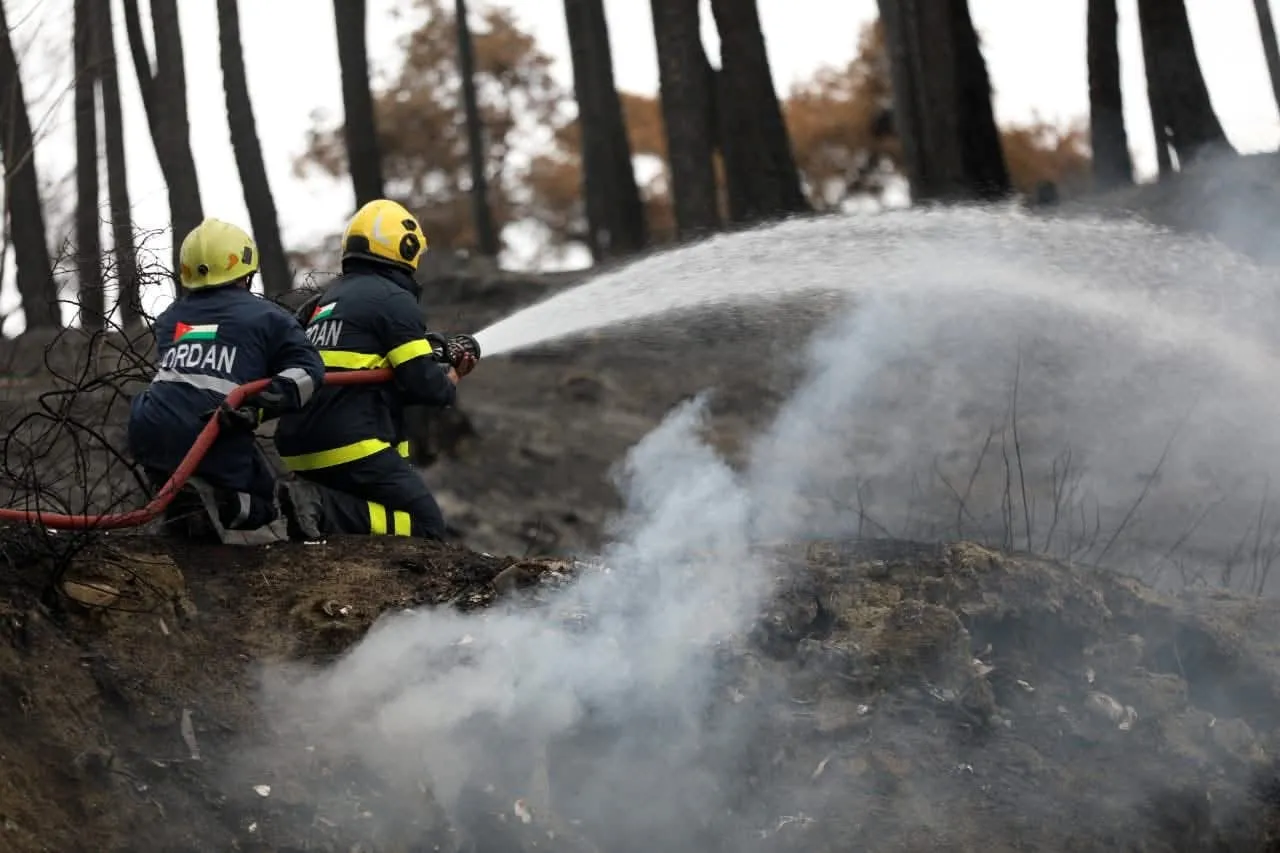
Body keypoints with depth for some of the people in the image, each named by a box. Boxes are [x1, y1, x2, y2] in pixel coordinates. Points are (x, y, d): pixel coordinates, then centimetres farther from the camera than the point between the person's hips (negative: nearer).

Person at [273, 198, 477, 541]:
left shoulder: (328, 298, 22)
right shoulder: (394, 299, -5)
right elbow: (423, 383, -11)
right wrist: (450, 383, 12)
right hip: (355, 449, -9)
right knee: (426, 526, -4)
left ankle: (318, 502, -3)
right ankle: (326, 511, -20)